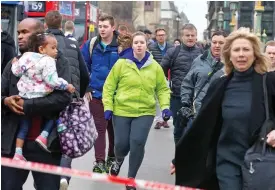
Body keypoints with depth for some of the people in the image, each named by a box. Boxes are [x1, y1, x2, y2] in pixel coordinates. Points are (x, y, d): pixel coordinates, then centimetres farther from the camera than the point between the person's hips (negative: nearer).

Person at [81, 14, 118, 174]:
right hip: (96, 94, 1)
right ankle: (100, 162, 4)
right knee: (100, 128, 1)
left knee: (114, 128, 14)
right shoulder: (91, 45, 0)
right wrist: (86, 88, 1)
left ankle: (112, 158, 30)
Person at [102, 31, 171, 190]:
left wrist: (165, 106, -8)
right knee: (121, 144, 3)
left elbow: (163, 89, 6)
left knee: (138, 144, -8)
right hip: (122, 111, 0)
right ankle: (119, 160, 43)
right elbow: (109, 86, -1)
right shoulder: (122, 63, -5)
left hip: (145, 112, 1)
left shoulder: (155, 66, 0)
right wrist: (108, 107, -7)